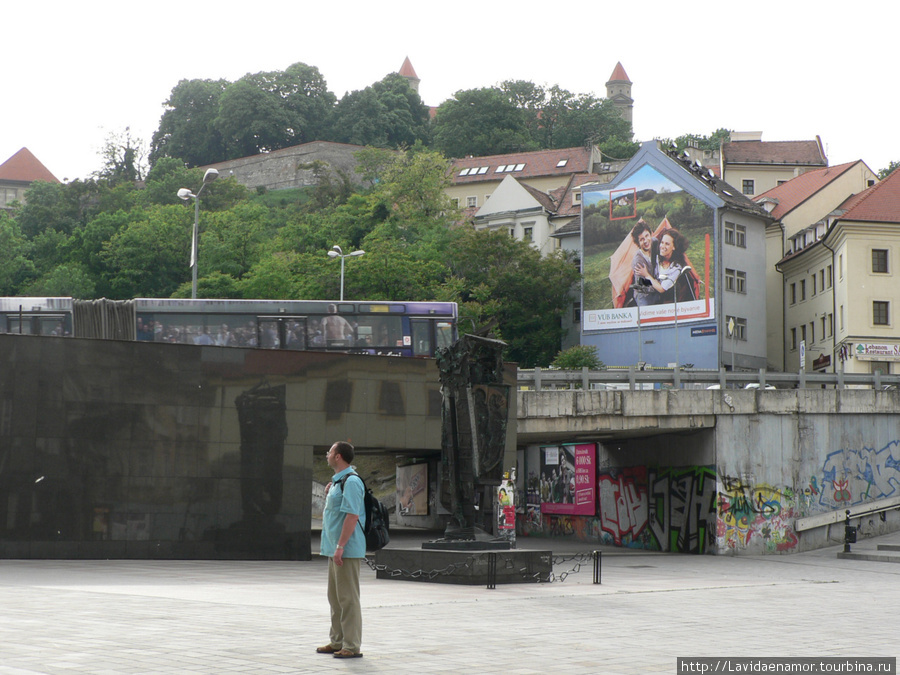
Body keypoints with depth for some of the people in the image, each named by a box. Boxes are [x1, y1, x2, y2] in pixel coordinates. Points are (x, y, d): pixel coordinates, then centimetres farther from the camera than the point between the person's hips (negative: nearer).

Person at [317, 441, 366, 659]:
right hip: (334, 548, 11)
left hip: (347, 550, -11)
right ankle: (337, 641, 24)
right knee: (335, 597, 16)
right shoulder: (337, 481, 16)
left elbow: (351, 515, -23)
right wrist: (328, 495, 11)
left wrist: (340, 546, -25)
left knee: (347, 598, -7)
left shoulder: (351, 481, -16)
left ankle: (351, 646, -3)